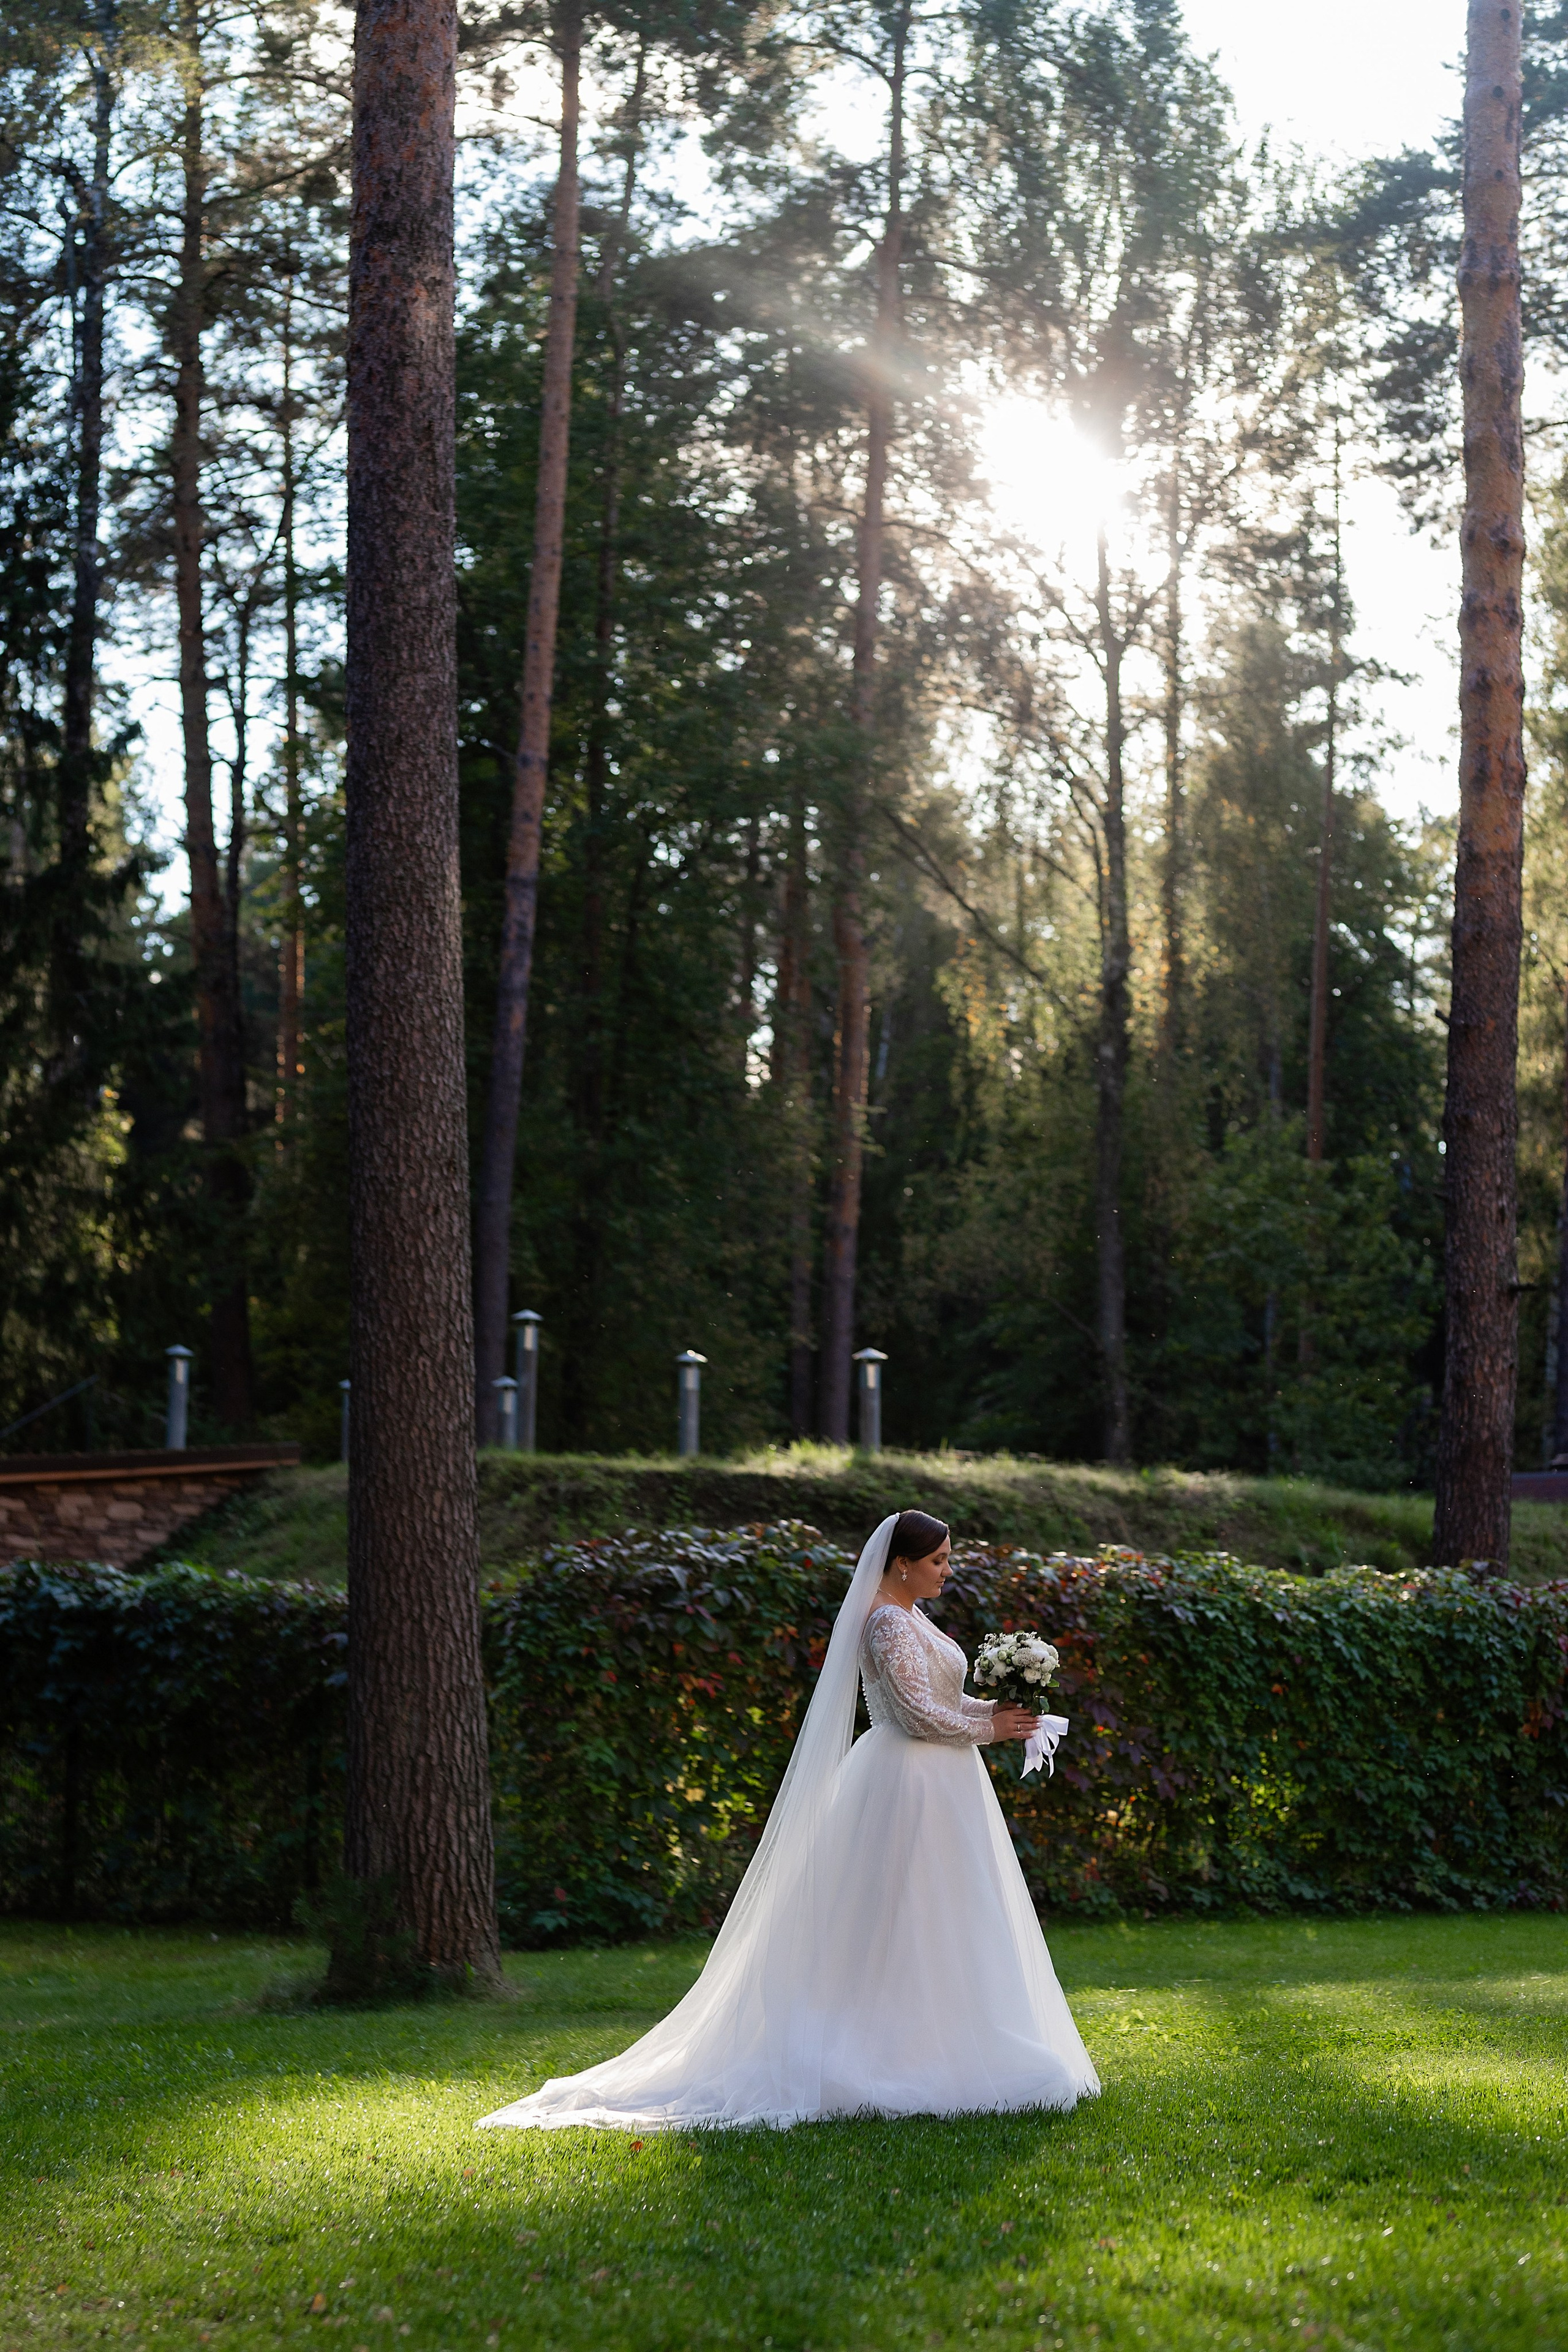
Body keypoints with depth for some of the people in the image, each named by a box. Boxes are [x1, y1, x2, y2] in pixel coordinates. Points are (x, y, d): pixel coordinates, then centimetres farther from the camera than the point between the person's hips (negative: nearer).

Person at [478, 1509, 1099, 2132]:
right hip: (914, 1783, -10)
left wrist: (995, 1709, 4)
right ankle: (914, 2060, -4)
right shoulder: (888, 1623, -17)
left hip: (932, 1783, 10)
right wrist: (988, 1730, -10)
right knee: (914, 1923, -7)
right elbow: (919, 1715, -22)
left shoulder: (908, 1615, 15)